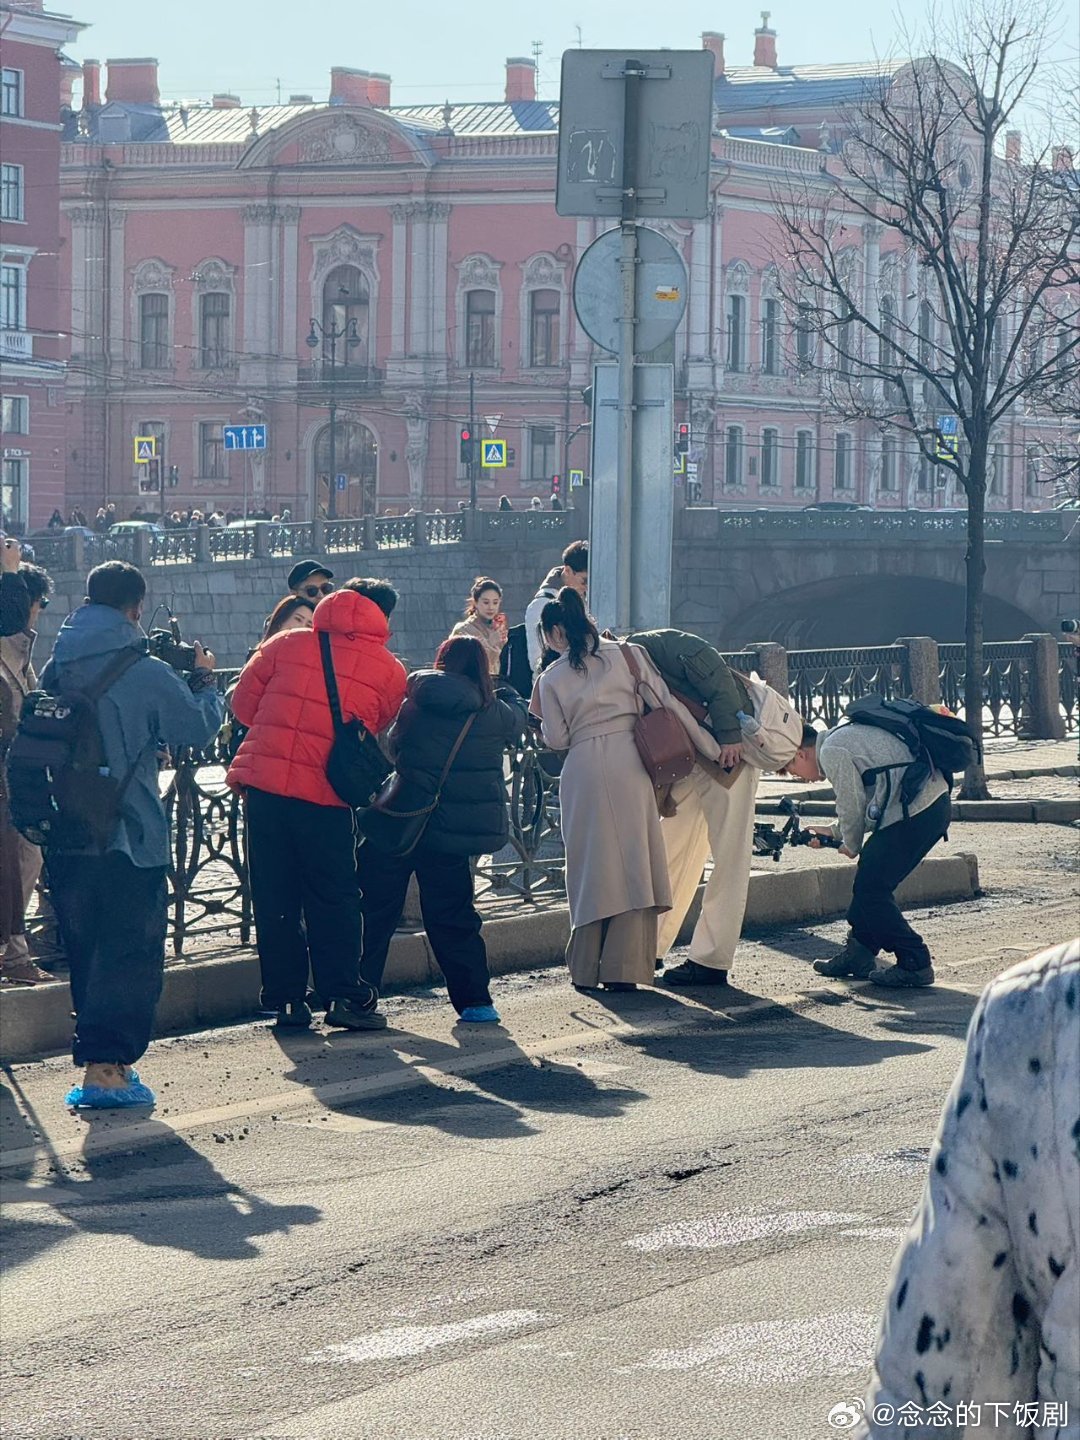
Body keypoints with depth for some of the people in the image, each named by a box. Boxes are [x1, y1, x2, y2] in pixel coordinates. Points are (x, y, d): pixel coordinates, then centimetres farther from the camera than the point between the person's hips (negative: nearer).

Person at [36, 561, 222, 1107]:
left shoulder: (56, 669, 3)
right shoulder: (148, 674, -13)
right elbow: (200, 727, -3)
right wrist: (203, 679, 14)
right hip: (131, 837, -6)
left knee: (85, 952, 16)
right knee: (130, 954, 0)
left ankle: (105, 1058, 22)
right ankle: (103, 1067, -6)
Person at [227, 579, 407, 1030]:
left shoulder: (287, 644, 7)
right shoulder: (389, 671, 4)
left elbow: (243, 703, 10)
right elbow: (378, 731, 13)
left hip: (264, 780, 2)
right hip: (325, 794, -2)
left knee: (274, 896, 9)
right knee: (333, 898, 9)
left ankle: (286, 998, 12)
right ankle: (342, 996, 5)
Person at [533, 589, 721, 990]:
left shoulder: (553, 677, 5)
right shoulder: (626, 654, 6)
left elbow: (557, 739, 3)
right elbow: (667, 703, 3)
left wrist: (541, 715, 23)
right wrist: (711, 748, 8)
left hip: (583, 770, 0)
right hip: (629, 760, 0)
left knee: (591, 862, 9)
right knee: (632, 859, 3)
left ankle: (586, 968, 10)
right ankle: (623, 969, -1)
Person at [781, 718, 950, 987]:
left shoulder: (832, 751, -6)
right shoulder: (847, 736, 25)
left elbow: (852, 805, -3)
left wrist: (852, 846, 14)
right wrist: (832, 831, 33)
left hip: (914, 812, -10)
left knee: (871, 889, -5)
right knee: (870, 882, 17)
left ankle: (914, 963, -3)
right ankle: (858, 955, 25)